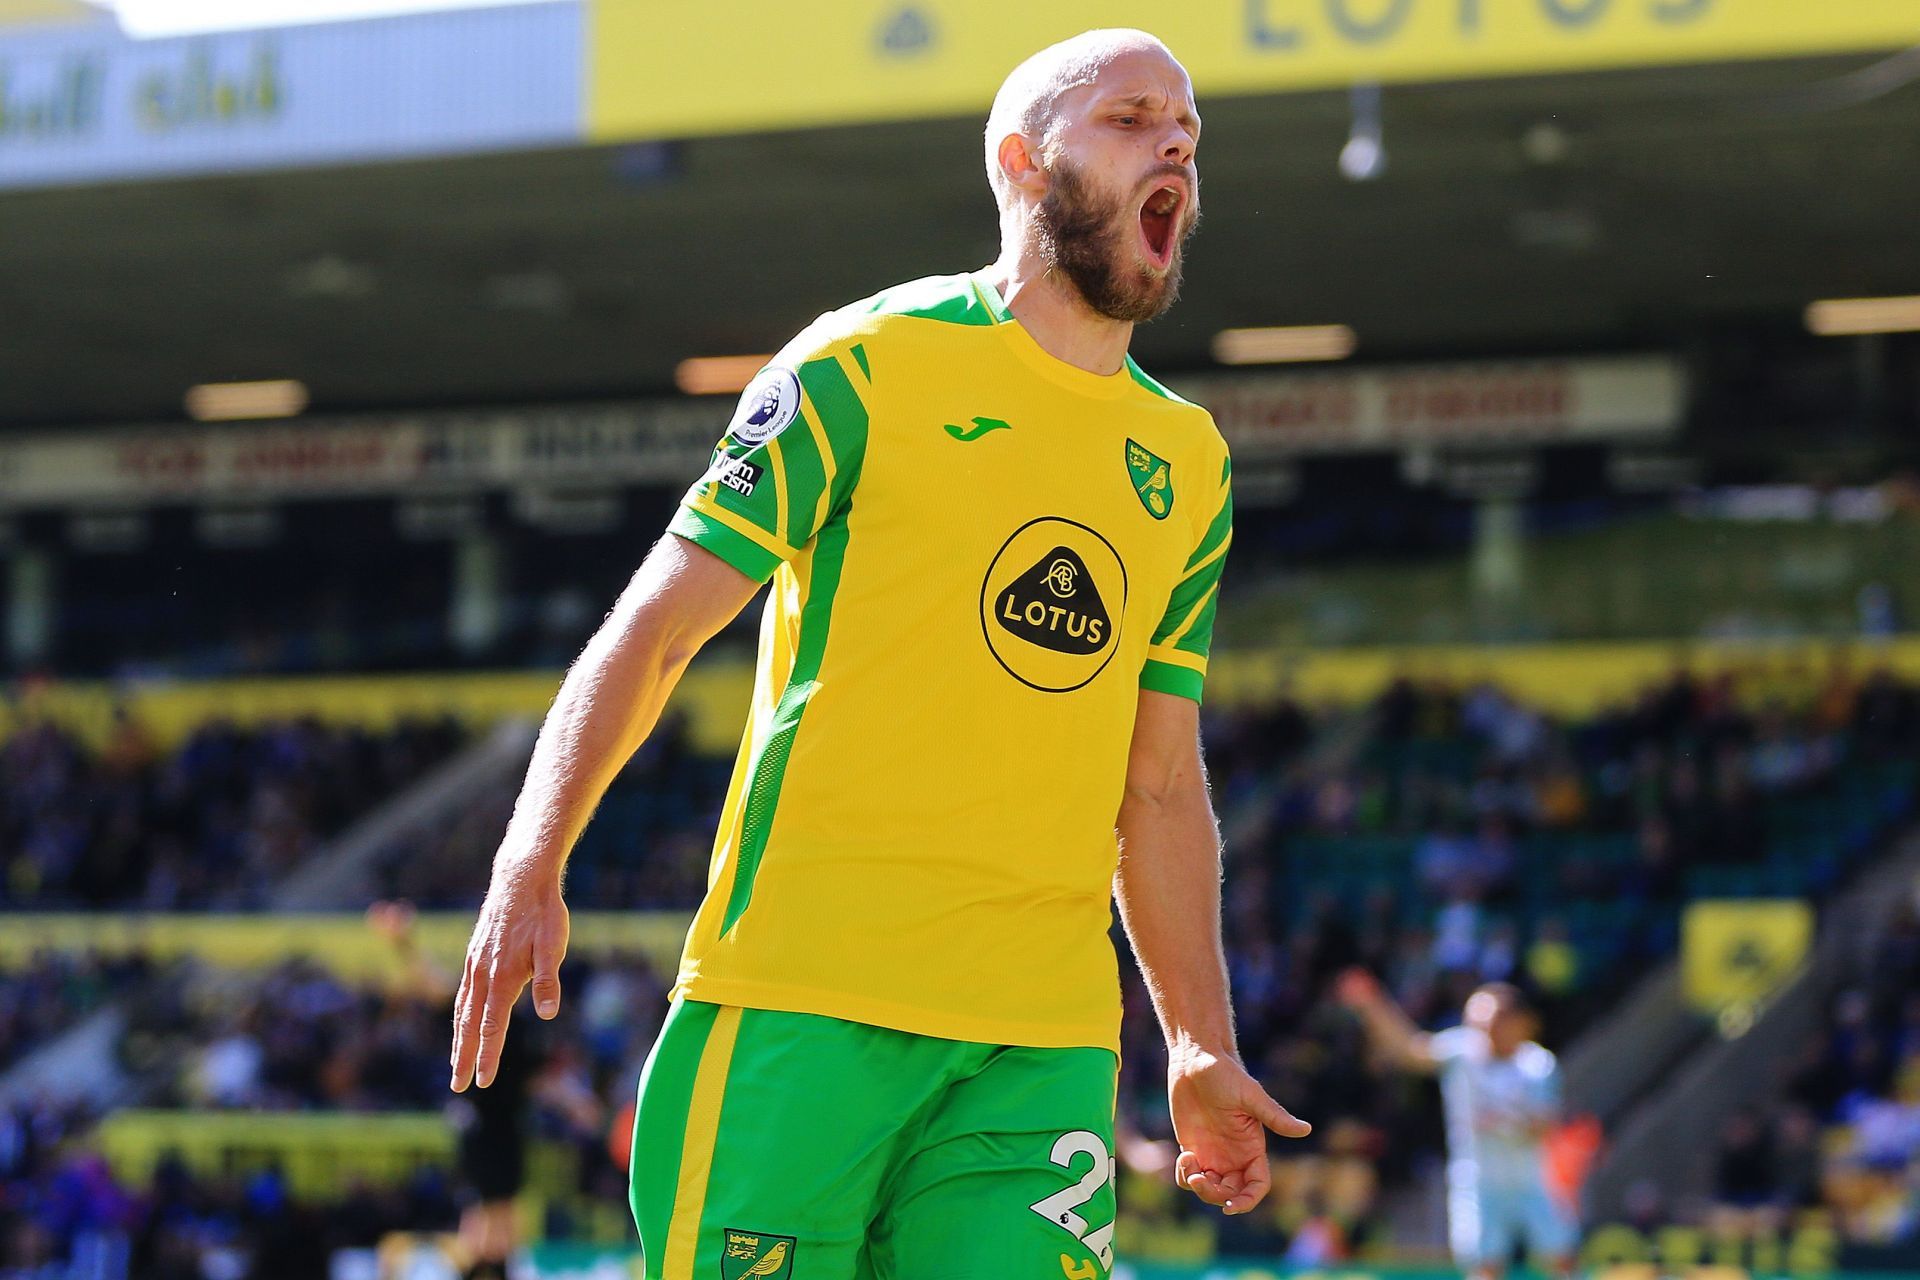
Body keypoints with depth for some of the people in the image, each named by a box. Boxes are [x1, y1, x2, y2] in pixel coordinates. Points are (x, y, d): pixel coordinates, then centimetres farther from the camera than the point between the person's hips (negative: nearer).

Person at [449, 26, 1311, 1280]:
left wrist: (1204, 1048, 18)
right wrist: (531, 870, -13)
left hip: (1047, 1039, 4)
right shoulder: (870, 365, 1)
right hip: (804, 992, -4)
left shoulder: (1189, 466, 17)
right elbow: (655, 629, -1)